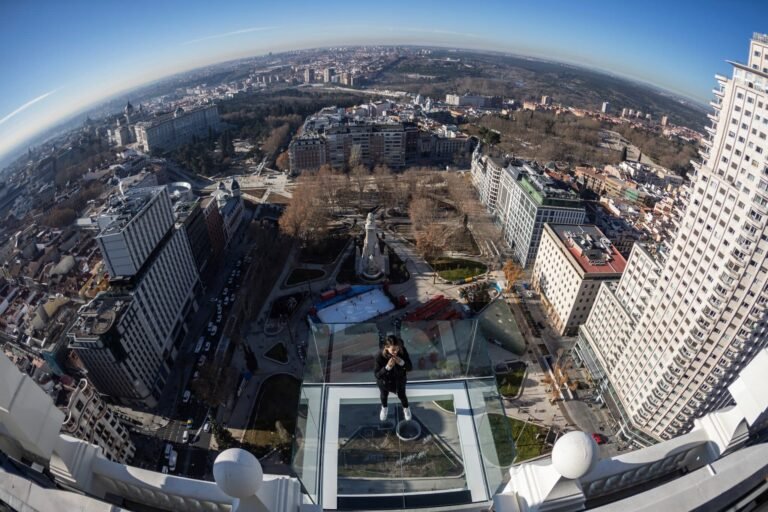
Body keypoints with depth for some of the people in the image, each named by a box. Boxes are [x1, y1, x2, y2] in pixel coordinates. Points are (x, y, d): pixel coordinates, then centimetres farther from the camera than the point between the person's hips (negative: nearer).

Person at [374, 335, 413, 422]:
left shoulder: (403, 351, -30)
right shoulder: (380, 356, -37)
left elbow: (410, 368, -20)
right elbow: (377, 375, -29)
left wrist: (401, 362, -41)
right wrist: (387, 367, -46)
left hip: (399, 380, 1)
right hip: (385, 382, -1)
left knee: (402, 396, 27)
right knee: (384, 396, 29)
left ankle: (406, 408, 62)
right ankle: (384, 408, 64)